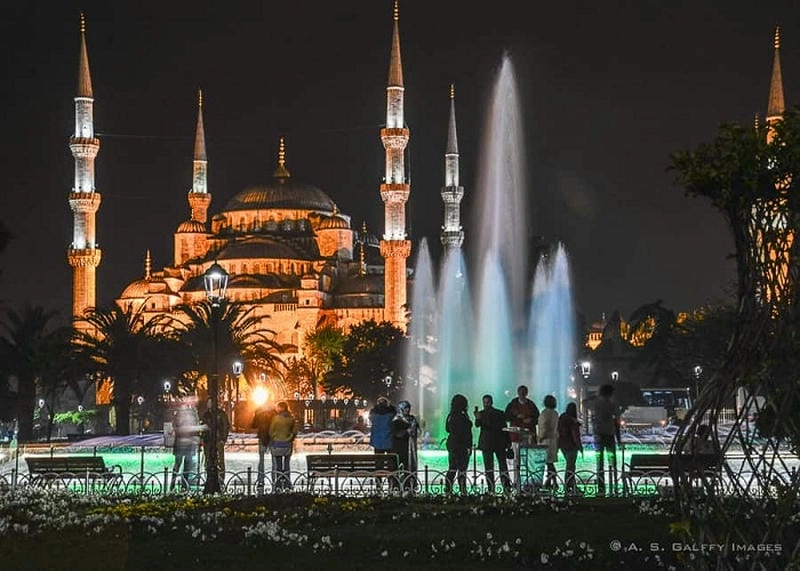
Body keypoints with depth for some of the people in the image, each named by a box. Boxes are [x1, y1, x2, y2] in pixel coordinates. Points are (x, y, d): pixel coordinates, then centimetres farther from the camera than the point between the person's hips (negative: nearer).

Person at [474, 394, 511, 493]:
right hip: (486, 443, 0)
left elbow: (504, 427, 10)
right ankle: (491, 489, 1)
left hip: (499, 443, 0)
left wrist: (508, 442, 4)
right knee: (488, 467, 0)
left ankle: (507, 487, -6)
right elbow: (477, 425, -11)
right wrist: (478, 419, -35)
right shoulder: (481, 414, 7)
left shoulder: (499, 413, 9)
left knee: (503, 465, -5)